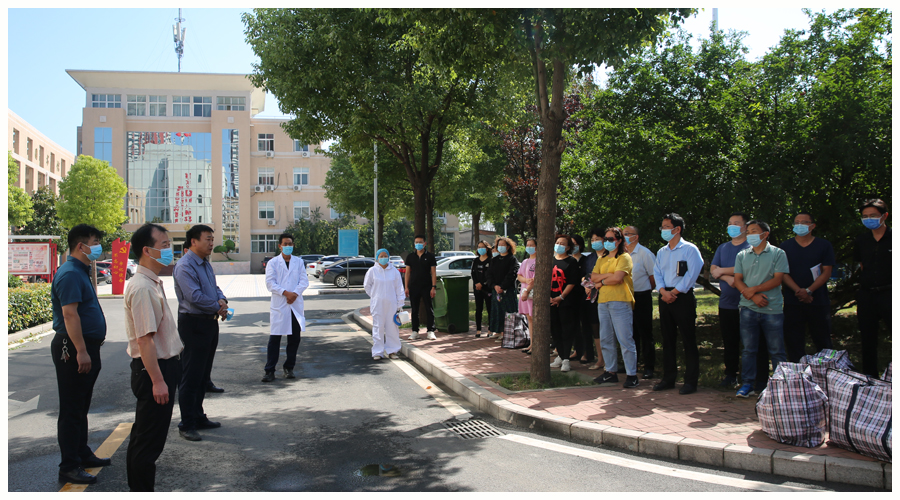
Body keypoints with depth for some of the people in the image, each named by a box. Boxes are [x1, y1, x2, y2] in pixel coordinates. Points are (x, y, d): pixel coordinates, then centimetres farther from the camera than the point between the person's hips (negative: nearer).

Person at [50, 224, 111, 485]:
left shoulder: (81, 272, 16)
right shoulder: (70, 274, -17)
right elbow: (69, 314, -24)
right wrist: (81, 351, -27)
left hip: (86, 347, 11)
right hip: (74, 348, -11)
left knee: (81, 406, 18)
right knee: (72, 409, -4)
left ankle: (82, 454, 30)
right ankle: (69, 467, 2)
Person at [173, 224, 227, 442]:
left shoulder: (205, 264, 14)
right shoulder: (185, 266, -16)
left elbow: (214, 287, 18)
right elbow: (195, 297, -24)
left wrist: (221, 299, -5)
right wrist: (218, 308, -12)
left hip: (210, 322, 10)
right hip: (193, 324, -10)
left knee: (203, 375, 17)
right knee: (191, 377, -3)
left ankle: (198, 417, 29)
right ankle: (187, 424, 6)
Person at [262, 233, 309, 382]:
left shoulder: (299, 262, 11)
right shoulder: (273, 263, 4)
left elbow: (304, 281, 2)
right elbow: (270, 283, -6)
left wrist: (295, 293, -15)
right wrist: (285, 293, -18)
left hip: (296, 305, 3)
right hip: (278, 305, -3)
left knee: (295, 338, 7)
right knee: (274, 339, -2)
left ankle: (289, 368, 19)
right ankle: (270, 371, 3)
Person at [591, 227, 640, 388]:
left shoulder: (624, 257, -1)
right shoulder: (602, 259, 20)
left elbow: (617, 278, -14)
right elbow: (593, 277, 9)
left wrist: (602, 282, 1)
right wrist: (608, 275, -7)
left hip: (620, 302, -7)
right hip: (603, 302, 7)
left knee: (625, 340, -7)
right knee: (606, 340, 9)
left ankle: (632, 375, -2)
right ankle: (611, 372, 18)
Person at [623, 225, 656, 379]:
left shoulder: (644, 253, -9)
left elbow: (654, 276, -8)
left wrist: (645, 291, 1)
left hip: (641, 297, -6)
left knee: (645, 333, 0)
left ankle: (649, 367, 7)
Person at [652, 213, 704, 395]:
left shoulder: (690, 249, -4)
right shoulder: (661, 252, 16)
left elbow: (691, 274, -11)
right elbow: (657, 273, 10)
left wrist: (674, 292, -13)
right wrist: (663, 291, -8)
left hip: (683, 298, -6)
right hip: (665, 297, 6)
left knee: (688, 340, -4)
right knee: (667, 339, 9)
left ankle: (691, 381, 1)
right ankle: (668, 378, 16)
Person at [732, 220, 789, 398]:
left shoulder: (778, 253, 3)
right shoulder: (742, 255, 12)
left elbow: (777, 279, -6)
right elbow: (737, 280, 6)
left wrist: (754, 289, -11)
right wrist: (753, 296, -9)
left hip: (772, 309, -3)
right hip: (748, 308, 3)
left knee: (776, 350, 2)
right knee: (748, 349, 5)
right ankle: (747, 384, 11)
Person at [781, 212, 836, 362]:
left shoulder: (824, 245, 6)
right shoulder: (785, 247, 9)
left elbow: (826, 272, -1)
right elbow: (783, 273, 1)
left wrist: (809, 291, -15)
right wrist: (798, 291, -15)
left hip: (819, 302, -1)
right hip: (792, 303, 1)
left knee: (823, 343, 4)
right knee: (794, 343, 2)